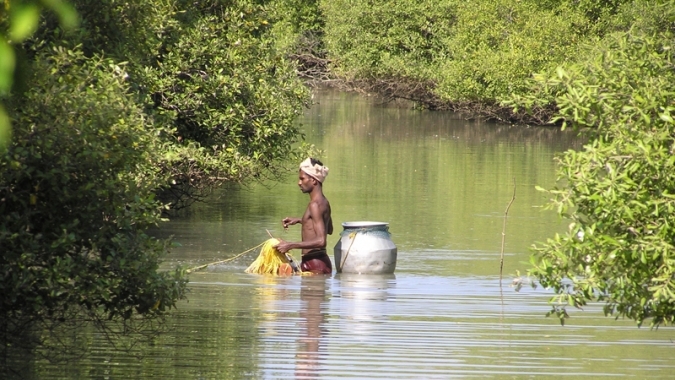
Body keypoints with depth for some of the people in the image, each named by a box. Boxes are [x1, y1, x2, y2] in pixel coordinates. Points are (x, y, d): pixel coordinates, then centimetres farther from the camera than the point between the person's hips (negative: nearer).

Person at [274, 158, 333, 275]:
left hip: (316, 265, -10)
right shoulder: (324, 203, 14)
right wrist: (300, 220, 30)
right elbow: (329, 229, 34)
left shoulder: (315, 205, -15)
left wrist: (290, 245, -20)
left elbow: (321, 241, -24)